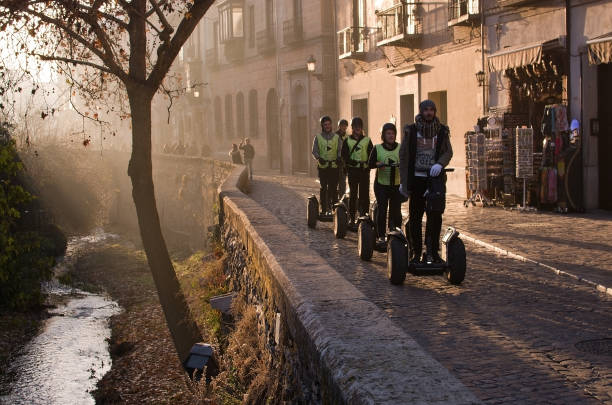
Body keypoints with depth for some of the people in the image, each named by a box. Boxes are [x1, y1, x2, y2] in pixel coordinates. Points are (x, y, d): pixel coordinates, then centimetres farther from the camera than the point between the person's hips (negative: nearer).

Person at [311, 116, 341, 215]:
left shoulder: (336, 137, 11)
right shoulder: (318, 137, 8)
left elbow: (340, 150, 5)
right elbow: (314, 151, 3)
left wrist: (339, 158, -17)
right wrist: (319, 158, -18)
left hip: (334, 166, 1)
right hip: (322, 166, 0)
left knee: (334, 188, -2)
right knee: (323, 188, -1)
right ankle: (323, 208, 3)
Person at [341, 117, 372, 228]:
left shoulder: (367, 140, 8)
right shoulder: (347, 140, 7)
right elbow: (344, 155, 0)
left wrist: (368, 163, -11)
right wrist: (351, 162, -16)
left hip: (364, 170, 1)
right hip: (353, 170, 0)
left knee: (365, 194, 0)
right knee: (353, 194, 2)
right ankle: (352, 218, 7)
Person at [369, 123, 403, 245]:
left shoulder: (401, 148, 5)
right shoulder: (377, 149, 4)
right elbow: (370, 164, 0)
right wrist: (378, 164, -20)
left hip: (397, 184, 1)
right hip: (381, 184, -1)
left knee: (396, 210, 2)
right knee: (382, 210, -4)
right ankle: (381, 236, 2)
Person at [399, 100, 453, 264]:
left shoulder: (442, 130, 7)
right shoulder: (411, 130, 2)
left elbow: (448, 152, 4)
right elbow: (403, 155, 3)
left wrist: (440, 164, -18)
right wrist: (403, 181, -1)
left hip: (435, 177, 0)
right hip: (416, 177, 0)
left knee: (435, 212, -12)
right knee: (415, 216, 4)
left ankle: (432, 250, -3)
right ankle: (415, 252, 14)